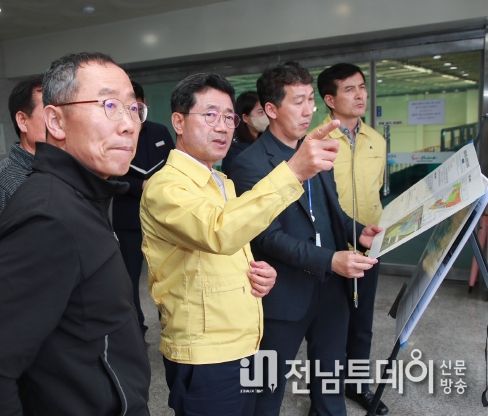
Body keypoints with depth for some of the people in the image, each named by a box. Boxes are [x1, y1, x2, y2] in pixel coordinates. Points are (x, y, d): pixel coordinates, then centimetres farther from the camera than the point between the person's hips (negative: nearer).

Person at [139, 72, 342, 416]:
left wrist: (260, 272, -2)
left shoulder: (223, 183, 11)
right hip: (204, 355, -8)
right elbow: (219, 233, -37)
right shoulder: (165, 185, -18)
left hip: (242, 346, 8)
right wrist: (293, 171, -42)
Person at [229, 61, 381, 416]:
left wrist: (356, 231, -8)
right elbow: (268, 236, -21)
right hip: (284, 295, -6)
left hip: (331, 290, 7)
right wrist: (329, 260, -29)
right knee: (270, 387, 17)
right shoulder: (250, 163, -16)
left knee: (331, 381, 24)